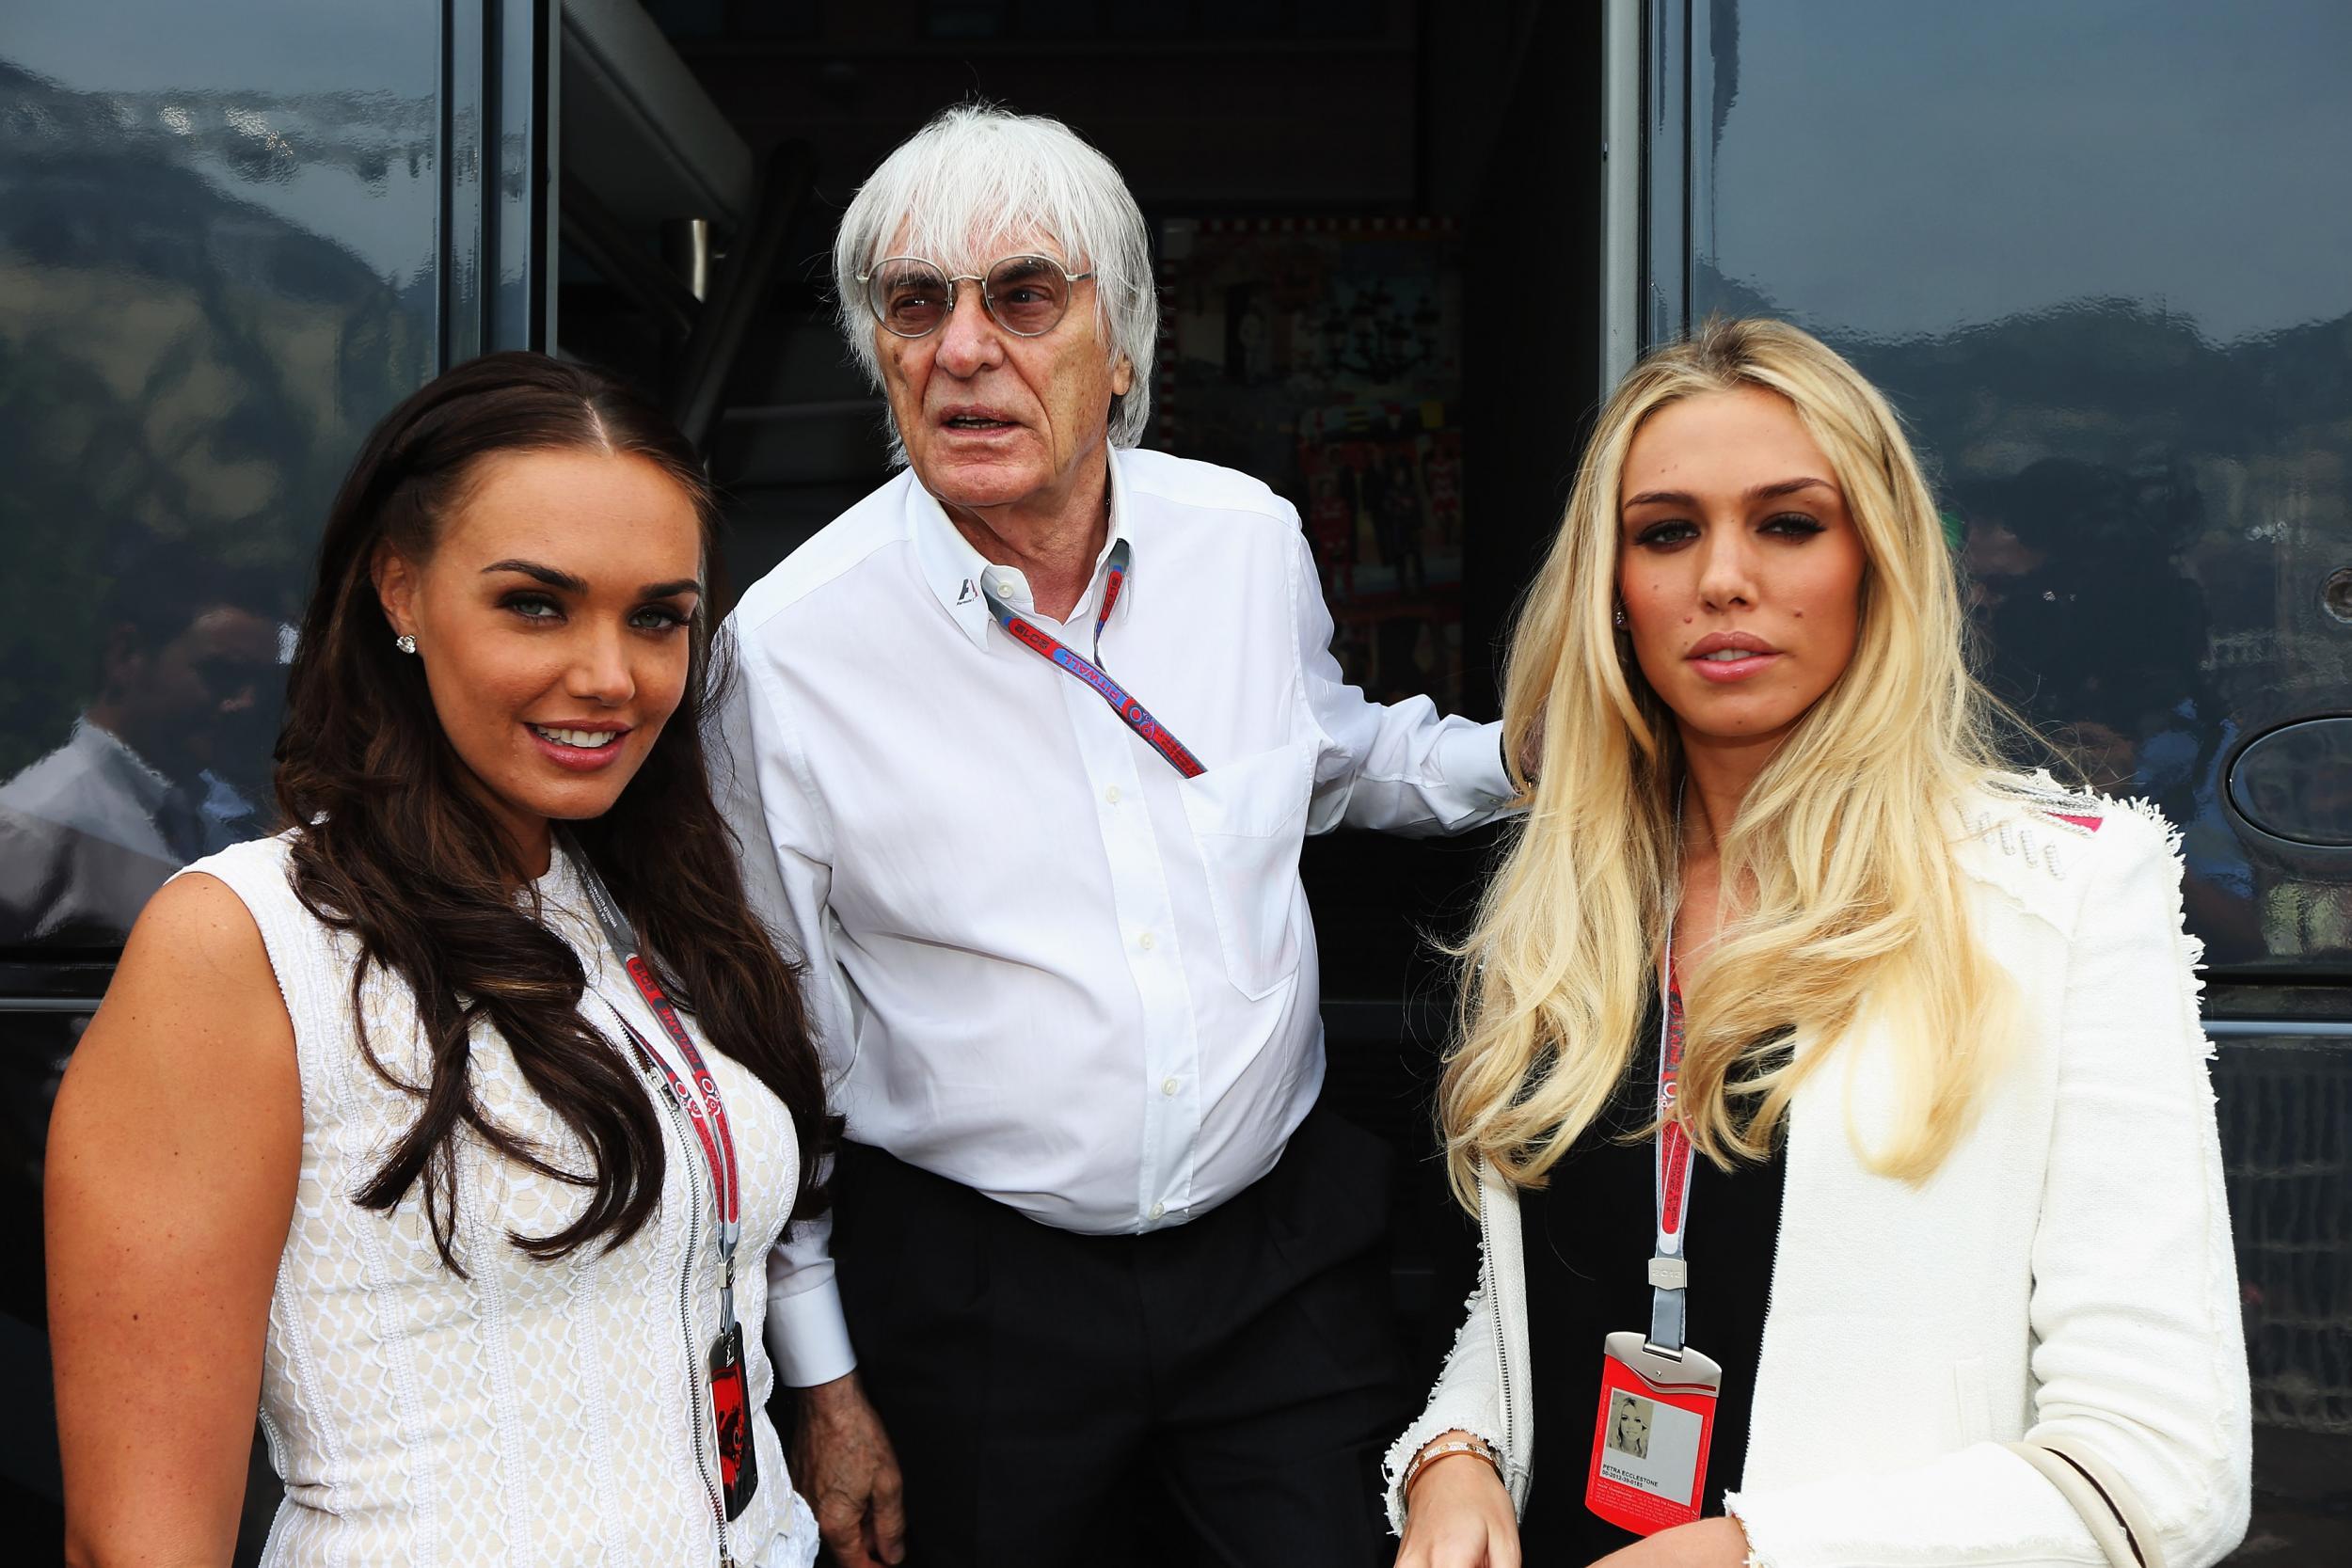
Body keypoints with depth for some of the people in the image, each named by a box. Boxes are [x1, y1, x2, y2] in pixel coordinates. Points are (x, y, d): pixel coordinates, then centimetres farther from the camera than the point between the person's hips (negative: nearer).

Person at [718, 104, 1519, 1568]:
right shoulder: (789, 640, -13)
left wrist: (1524, 750, -1)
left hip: (1284, 1249, 3)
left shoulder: (1251, 538, -5)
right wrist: (824, 1381, -1)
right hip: (970, 1284, -2)